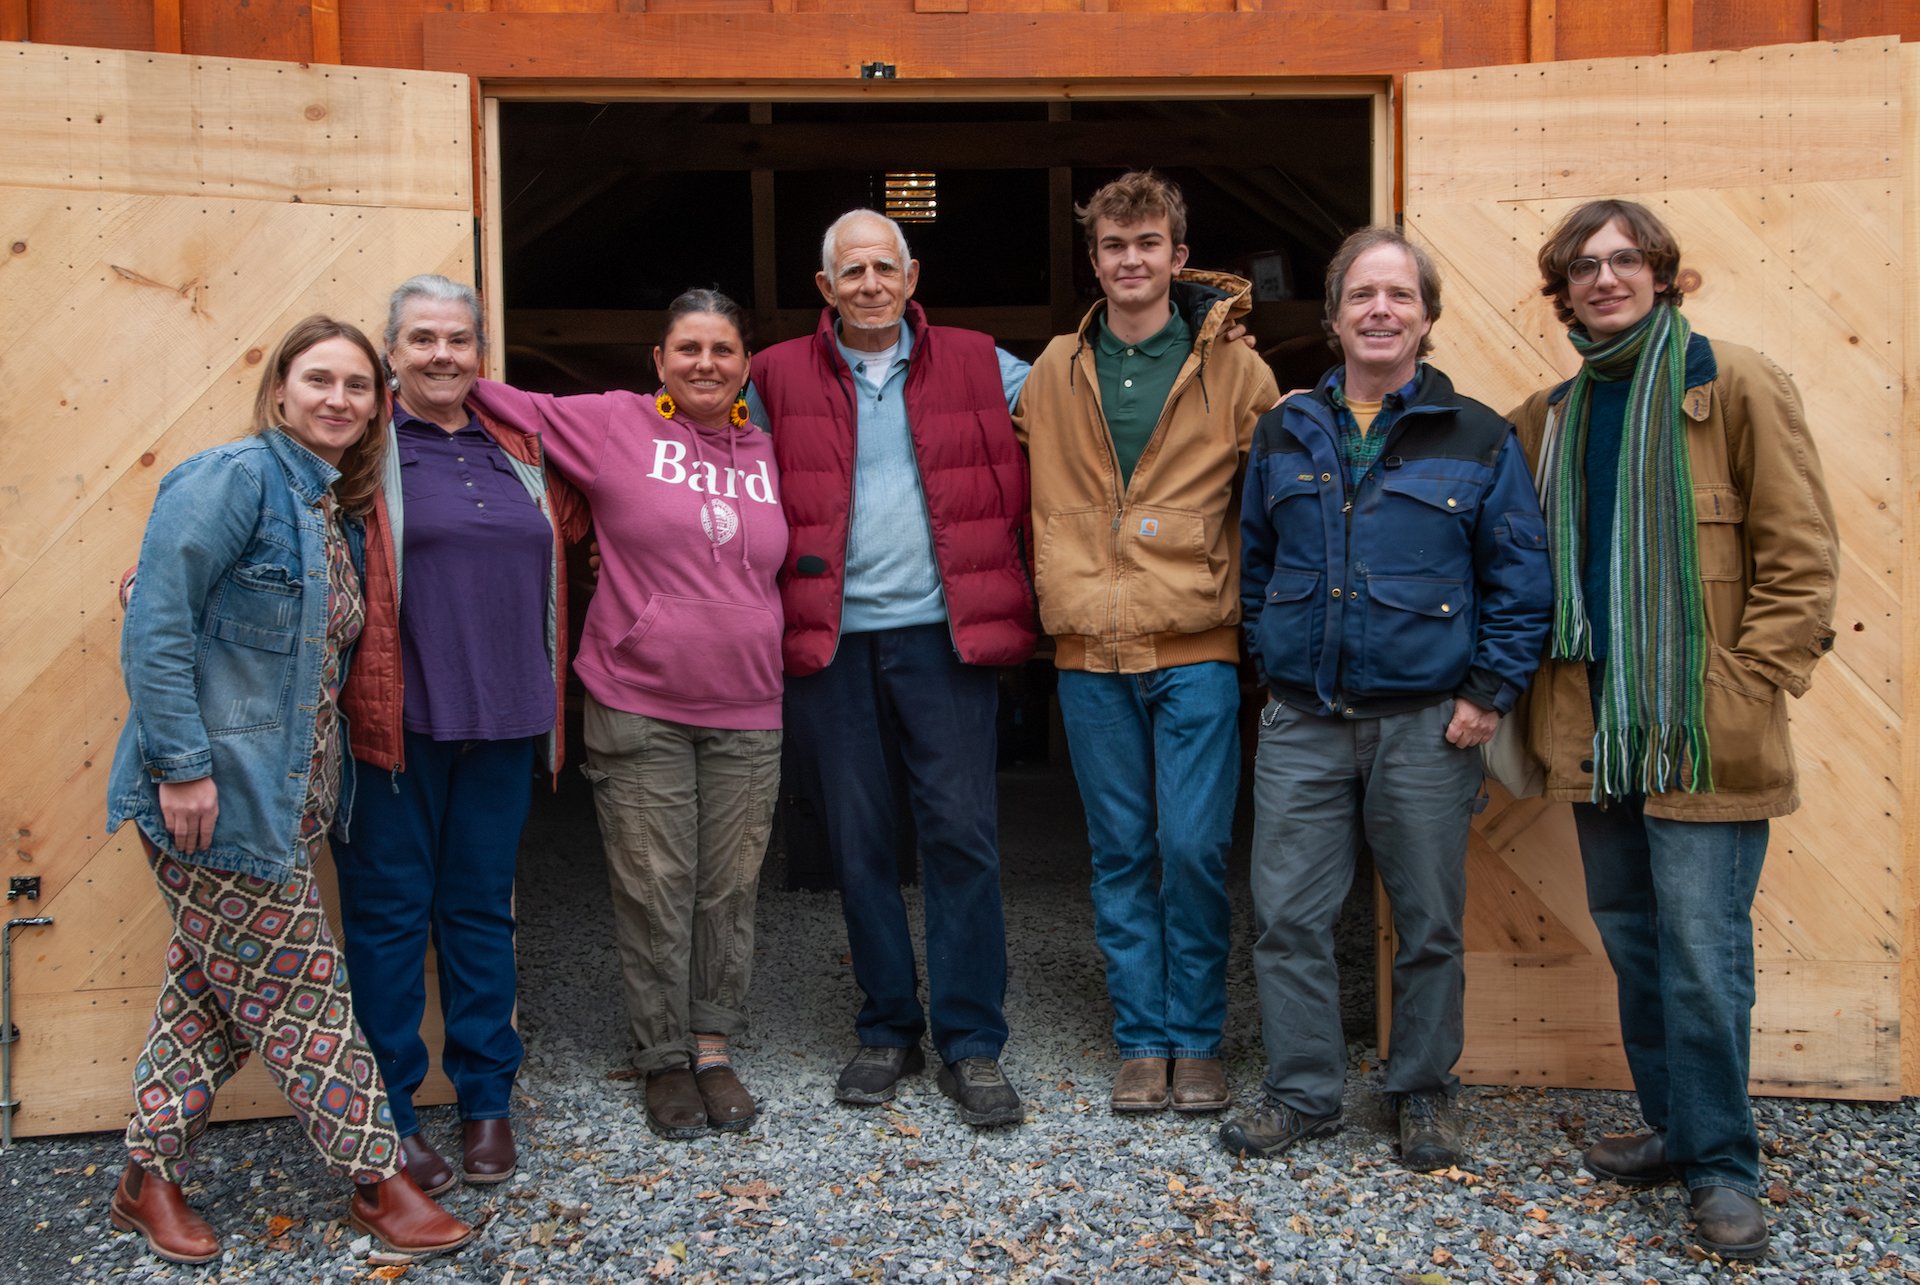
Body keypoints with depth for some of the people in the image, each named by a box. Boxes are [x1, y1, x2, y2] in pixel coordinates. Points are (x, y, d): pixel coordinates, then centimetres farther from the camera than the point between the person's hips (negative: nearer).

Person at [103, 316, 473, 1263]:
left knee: (212, 989, 16)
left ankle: (150, 1180, 29)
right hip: (215, 792, -9)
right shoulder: (233, 479, -12)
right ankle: (378, 1180, 11)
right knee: (299, 988, 0)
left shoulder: (337, 512, 14)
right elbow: (155, 628, -18)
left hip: (284, 795, 9)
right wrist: (182, 764, -21)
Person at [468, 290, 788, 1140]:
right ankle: (664, 1057, 17)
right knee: (653, 892, 2)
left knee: (729, 889, 9)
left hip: (747, 714, 3)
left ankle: (714, 1048, 22)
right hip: (638, 708, -3)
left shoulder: (768, 454, 10)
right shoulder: (615, 425, -1)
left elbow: (791, 568, 20)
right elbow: (509, 407, 2)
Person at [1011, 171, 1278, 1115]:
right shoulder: (1054, 372, 9)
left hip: (1194, 648, -2)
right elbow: (1036, 497, 17)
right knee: (1120, 852, 8)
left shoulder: (1233, 370, 2)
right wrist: (1065, 592, 8)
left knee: (1195, 847, -3)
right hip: (1089, 649, 3)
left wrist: (1244, 604, 0)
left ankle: (1196, 1040, 14)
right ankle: (1141, 1041, 19)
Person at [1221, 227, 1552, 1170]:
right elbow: (1252, 559, 17)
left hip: (1427, 725, -2)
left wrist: (1491, 692, -6)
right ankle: (1301, 1093, 20)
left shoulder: (1478, 438, 1)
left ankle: (1424, 1094, 27)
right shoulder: (1285, 432, 9)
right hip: (1302, 722, 2)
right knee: (1287, 916, 4)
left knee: (1430, 923, 8)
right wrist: (1272, 662, 9)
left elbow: (1520, 577, 1)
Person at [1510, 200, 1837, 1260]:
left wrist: (1748, 686, -12)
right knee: (1631, 942, 14)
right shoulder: (1548, 418, 12)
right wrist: (1544, 692, 9)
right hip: (1596, 734, 6)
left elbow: (1801, 555, -7)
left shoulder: (1736, 387, -4)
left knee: (1702, 953, -4)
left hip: (1703, 735, -6)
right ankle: (1673, 1127, 29)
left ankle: (1720, 1164, 10)